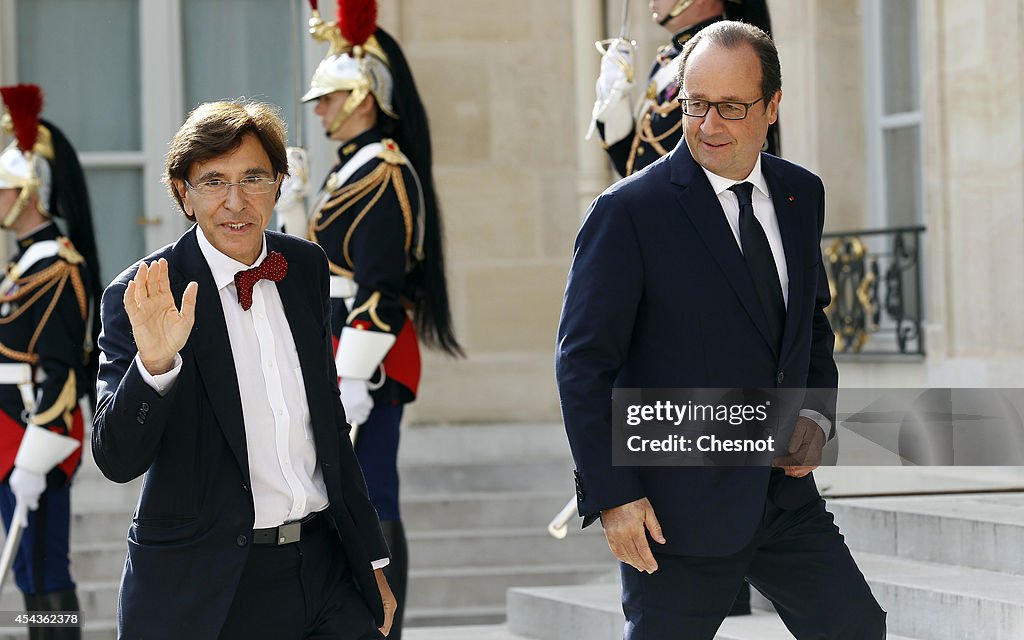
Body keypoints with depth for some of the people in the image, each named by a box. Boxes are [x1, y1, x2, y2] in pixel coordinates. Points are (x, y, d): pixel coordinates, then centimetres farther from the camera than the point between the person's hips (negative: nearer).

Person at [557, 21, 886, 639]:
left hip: (785, 490, 6)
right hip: (678, 505, -6)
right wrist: (613, 495, -16)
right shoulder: (628, 211, -12)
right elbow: (583, 363, -11)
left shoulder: (800, 194, 7)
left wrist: (816, 413, 4)